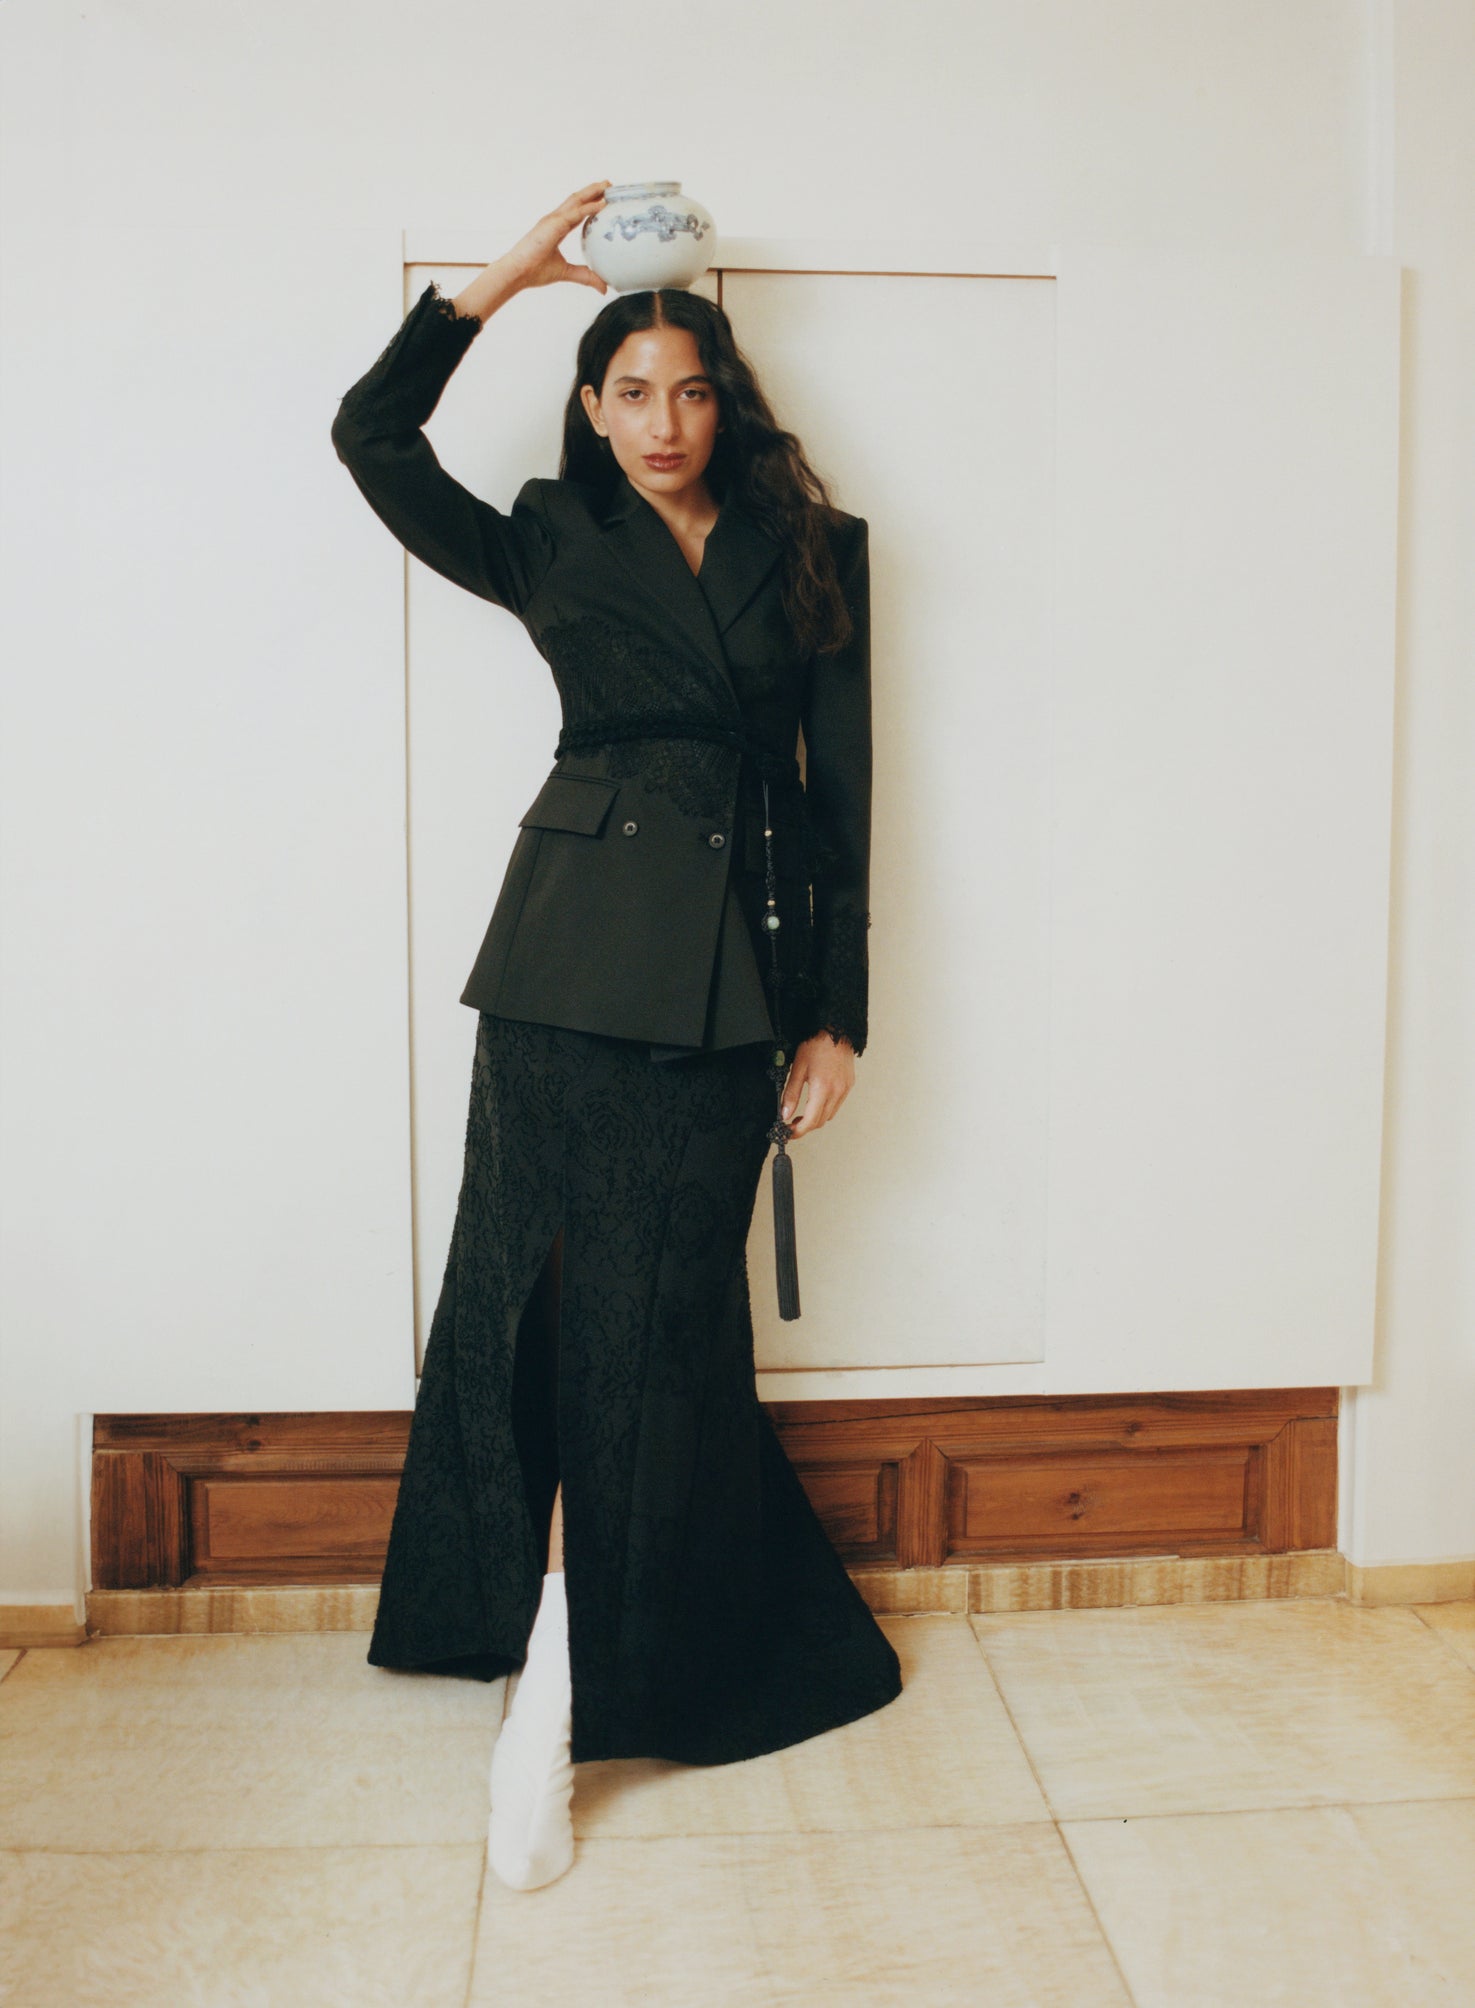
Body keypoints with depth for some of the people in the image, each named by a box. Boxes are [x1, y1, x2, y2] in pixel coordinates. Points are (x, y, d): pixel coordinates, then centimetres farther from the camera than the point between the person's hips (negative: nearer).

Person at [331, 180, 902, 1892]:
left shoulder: (812, 556, 12)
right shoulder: (553, 549, 13)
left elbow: (841, 791, 8)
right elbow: (371, 433, 4)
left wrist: (836, 1015, 3)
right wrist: (502, 278, 7)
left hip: (736, 967, 1)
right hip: (575, 953, 0)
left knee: (657, 1315, 1)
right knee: (575, 1295, 0)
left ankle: (562, 1684, 13)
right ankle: (564, 1676, 16)